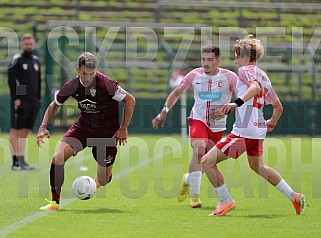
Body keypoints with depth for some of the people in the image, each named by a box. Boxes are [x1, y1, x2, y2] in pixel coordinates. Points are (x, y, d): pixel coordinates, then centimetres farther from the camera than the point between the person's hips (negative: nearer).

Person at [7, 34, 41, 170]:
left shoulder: (36, 61, 17)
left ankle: (22, 161, 9)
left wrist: (37, 99, 14)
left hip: (33, 102, 7)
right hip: (20, 101, -7)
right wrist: (16, 98, -16)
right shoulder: (16, 60, -4)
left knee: (25, 132, 7)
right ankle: (15, 162, -7)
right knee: (16, 131, -5)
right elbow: (11, 80, -10)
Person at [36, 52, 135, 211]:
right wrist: (43, 127, -6)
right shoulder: (72, 86, -10)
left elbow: (130, 100, -14)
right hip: (83, 127, 3)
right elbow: (54, 105, 7)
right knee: (58, 157, -20)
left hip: (106, 132, -3)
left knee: (103, 181, 4)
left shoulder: (105, 84, -23)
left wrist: (123, 128, -12)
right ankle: (55, 202, -7)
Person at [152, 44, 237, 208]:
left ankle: (188, 180, 40)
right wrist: (164, 111, 2)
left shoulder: (229, 77, -8)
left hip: (218, 125, 1)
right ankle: (194, 195, -22)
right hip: (198, 120, -1)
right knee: (199, 151, -27)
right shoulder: (195, 75, -2)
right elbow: (177, 92, 12)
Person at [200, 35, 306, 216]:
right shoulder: (264, 76, 17)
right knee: (258, 167, 32)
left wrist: (237, 103, -40)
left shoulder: (245, 70, -7)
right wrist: (272, 122, 42)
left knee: (207, 162, -6)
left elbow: (255, 87, -29)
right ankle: (295, 197, 34)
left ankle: (226, 201, 0)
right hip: (259, 130, 9)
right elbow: (278, 106, 23)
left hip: (244, 131, -9)